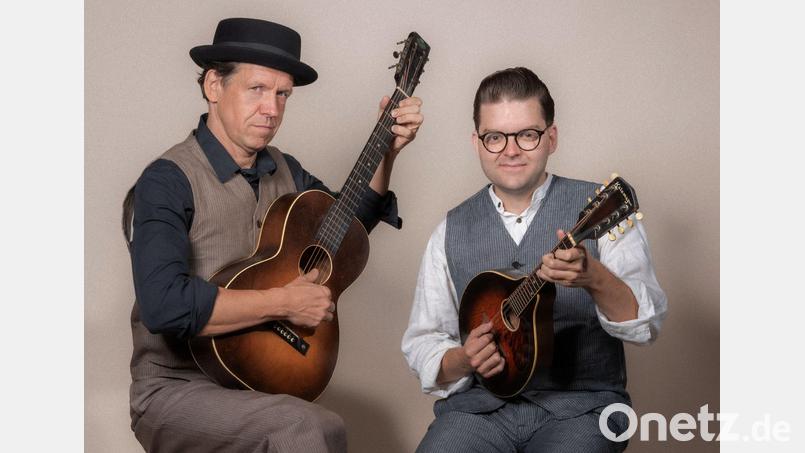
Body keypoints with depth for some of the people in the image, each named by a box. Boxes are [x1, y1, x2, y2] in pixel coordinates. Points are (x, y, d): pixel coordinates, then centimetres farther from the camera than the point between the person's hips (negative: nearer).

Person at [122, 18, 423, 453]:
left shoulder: (283, 170, 9)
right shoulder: (169, 180, -14)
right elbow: (164, 305, -27)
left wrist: (387, 151, 9)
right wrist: (284, 302, -20)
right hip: (178, 390, -6)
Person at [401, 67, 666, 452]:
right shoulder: (452, 231, 9)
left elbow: (645, 324, -9)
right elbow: (420, 344, 11)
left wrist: (594, 278, -28)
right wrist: (462, 360, -10)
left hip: (580, 404, -1)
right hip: (480, 404, 2)